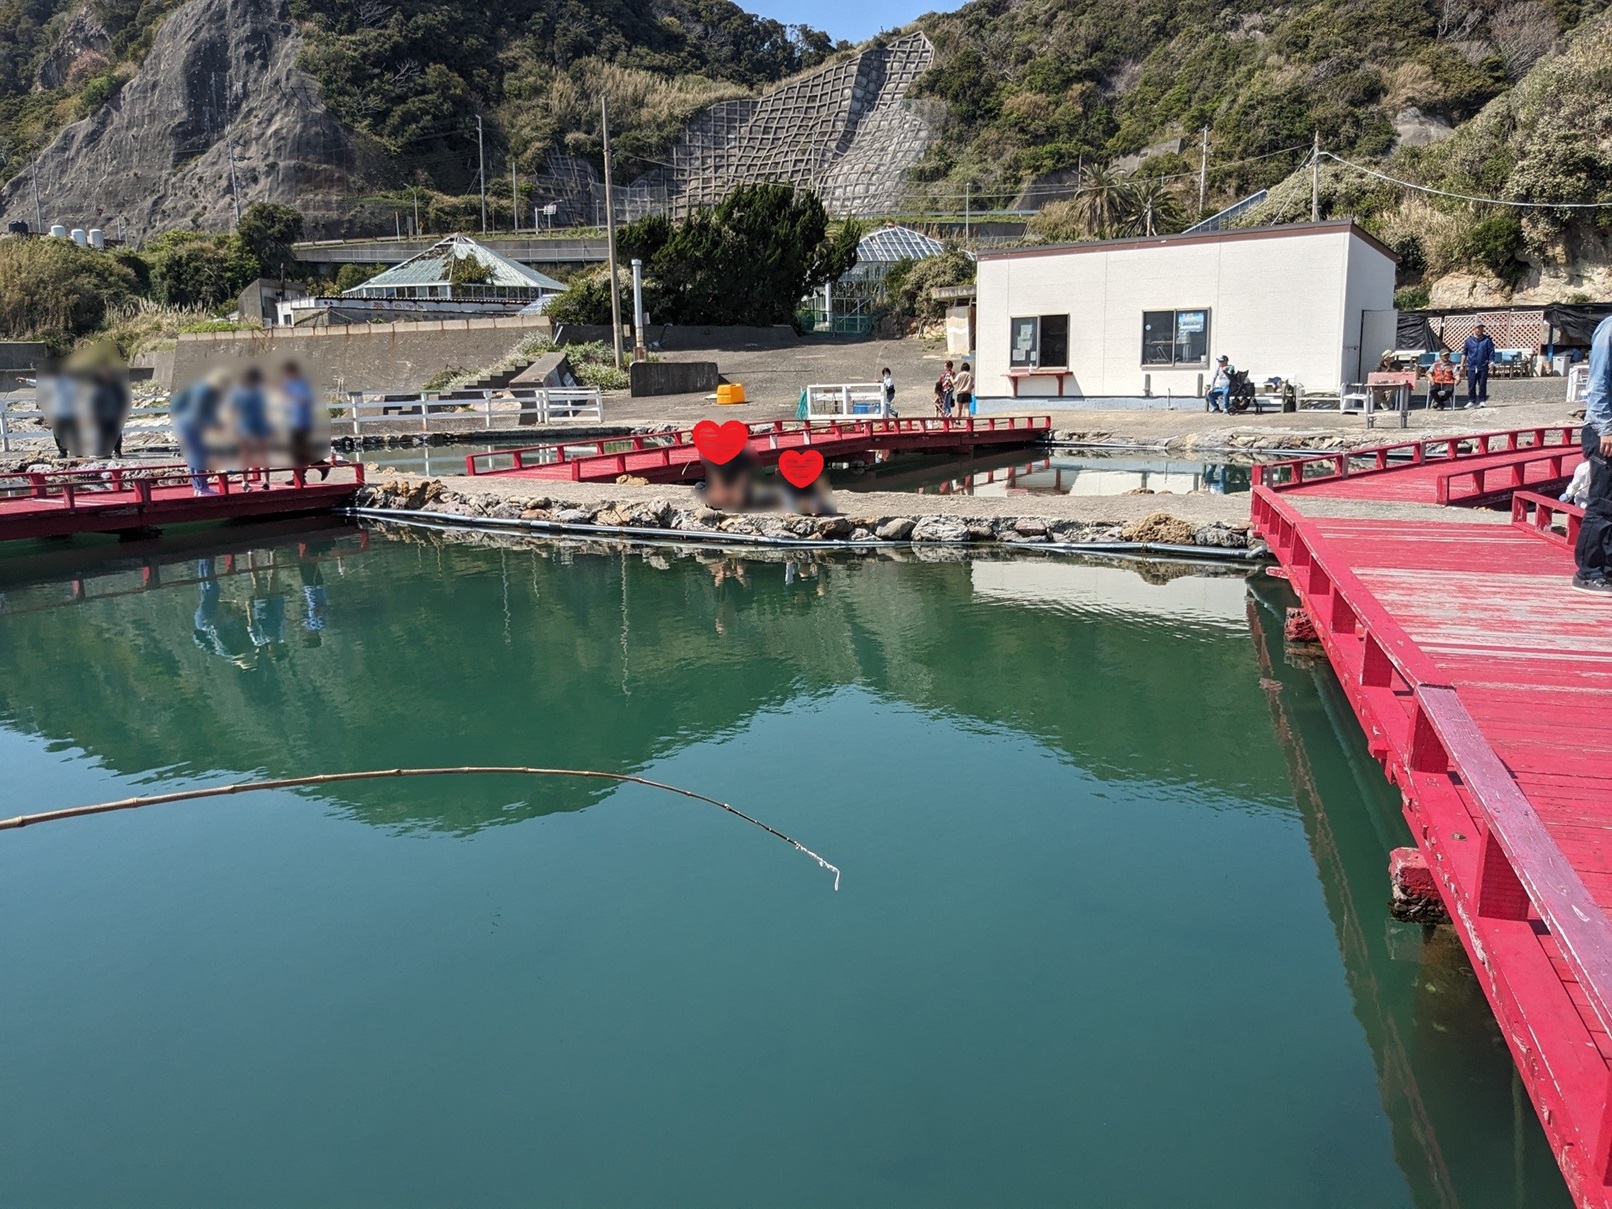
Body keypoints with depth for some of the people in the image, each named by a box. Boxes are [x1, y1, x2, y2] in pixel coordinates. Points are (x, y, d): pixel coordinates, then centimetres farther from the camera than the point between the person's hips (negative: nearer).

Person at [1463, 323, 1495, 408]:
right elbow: (1464, 353, 10)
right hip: (1471, 367, 1)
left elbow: (1491, 353, 3)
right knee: (1471, 385, 1)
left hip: (1483, 367, -1)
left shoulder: (1487, 340, 2)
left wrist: (1491, 363, -6)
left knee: (1482, 385, 2)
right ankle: (1471, 401, 10)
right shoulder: (1469, 340, 6)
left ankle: (1482, 401, 9)